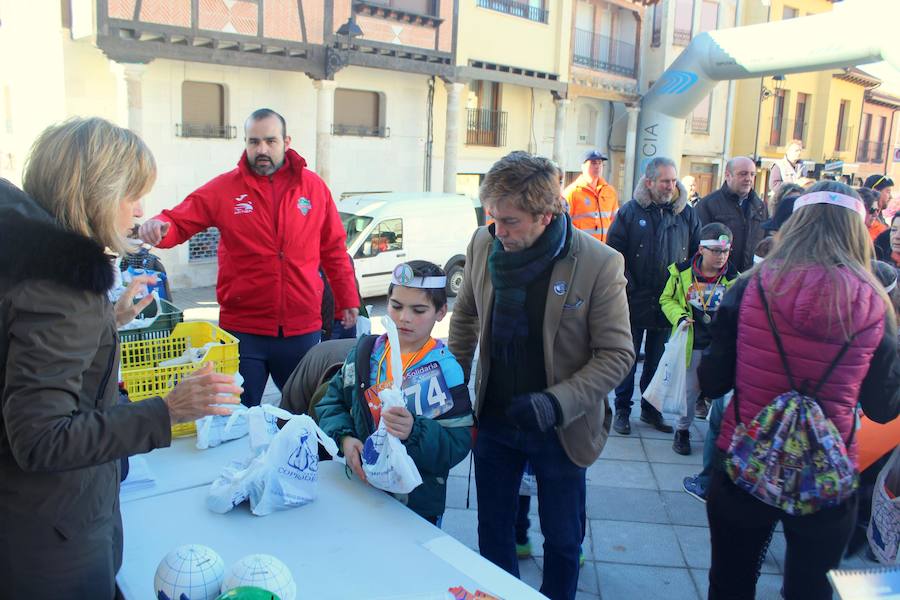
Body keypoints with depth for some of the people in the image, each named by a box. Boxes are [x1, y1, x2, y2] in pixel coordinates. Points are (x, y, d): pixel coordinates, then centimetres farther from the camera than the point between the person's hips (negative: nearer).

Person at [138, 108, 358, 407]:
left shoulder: (314, 186, 2)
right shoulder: (224, 188, -2)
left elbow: (334, 248, 6)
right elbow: (178, 222, -4)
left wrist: (347, 299, 4)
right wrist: (159, 227, -28)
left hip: (303, 328, 1)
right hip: (243, 329, -1)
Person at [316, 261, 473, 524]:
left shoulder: (443, 370, -14)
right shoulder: (366, 351, -1)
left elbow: (457, 444, -18)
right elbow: (332, 401, 5)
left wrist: (414, 431, -35)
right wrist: (344, 437, -14)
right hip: (357, 490, 4)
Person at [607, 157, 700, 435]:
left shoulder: (686, 214, 4)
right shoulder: (630, 212, -5)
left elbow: (697, 252, 9)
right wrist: (627, 287, -13)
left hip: (668, 303, 3)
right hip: (634, 301, -3)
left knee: (657, 359, 15)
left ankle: (651, 408, 28)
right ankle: (622, 410, 20)